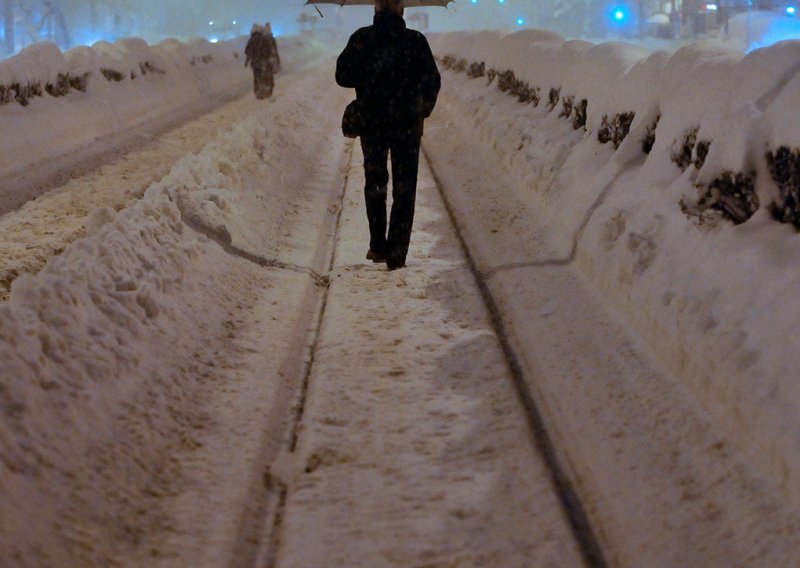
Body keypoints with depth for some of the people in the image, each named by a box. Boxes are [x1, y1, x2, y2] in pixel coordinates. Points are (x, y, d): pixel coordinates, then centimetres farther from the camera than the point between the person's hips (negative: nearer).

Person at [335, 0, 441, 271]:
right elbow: (432, 81, -3)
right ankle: (396, 253, 2)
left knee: (374, 183, 18)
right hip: (407, 124, -1)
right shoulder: (415, 41, -7)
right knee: (404, 189, 6)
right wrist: (423, 110, 13)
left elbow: (343, 76, -3)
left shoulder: (361, 39, -6)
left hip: (371, 124, 1)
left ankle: (378, 246, 20)